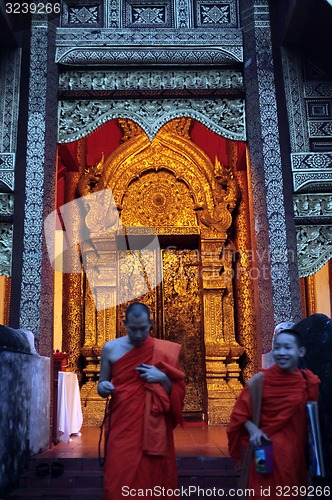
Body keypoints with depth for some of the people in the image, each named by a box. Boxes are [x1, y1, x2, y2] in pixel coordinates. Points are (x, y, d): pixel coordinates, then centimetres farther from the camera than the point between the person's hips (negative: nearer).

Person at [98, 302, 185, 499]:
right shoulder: (110, 349, 0)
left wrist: (162, 378, -14)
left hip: (154, 430, 0)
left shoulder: (164, 350, -1)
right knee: (120, 482, -1)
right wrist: (103, 388, -12)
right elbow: (103, 385, 10)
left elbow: (177, 391, 4)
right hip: (122, 428, 0)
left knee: (153, 479, 6)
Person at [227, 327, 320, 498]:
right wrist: (252, 429, -21)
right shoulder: (262, 379, -11)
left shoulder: (309, 382, -4)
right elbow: (241, 411, -6)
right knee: (265, 493, 5)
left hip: (294, 451, 3)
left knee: (292, 492, 16)